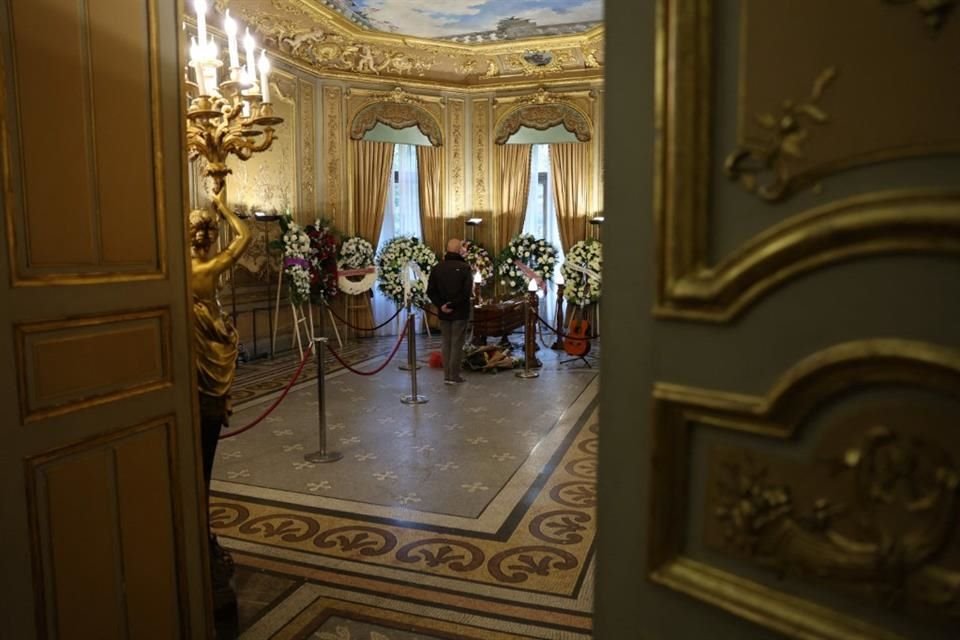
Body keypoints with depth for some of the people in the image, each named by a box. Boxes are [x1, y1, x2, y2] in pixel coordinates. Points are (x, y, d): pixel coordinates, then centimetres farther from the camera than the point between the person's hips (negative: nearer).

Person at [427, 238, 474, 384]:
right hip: (460, 312, -4)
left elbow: (430, 291, -1)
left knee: (446, 343, 12)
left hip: (444, 313, 4)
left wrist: (441, 305, -4)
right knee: (457, 344, 2)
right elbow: (467, 291, -19)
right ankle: (454, 376, 4)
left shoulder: (437, 268, 3)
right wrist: (453, 304, -14)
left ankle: (447, 375, 15)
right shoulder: (465, 267, -10)